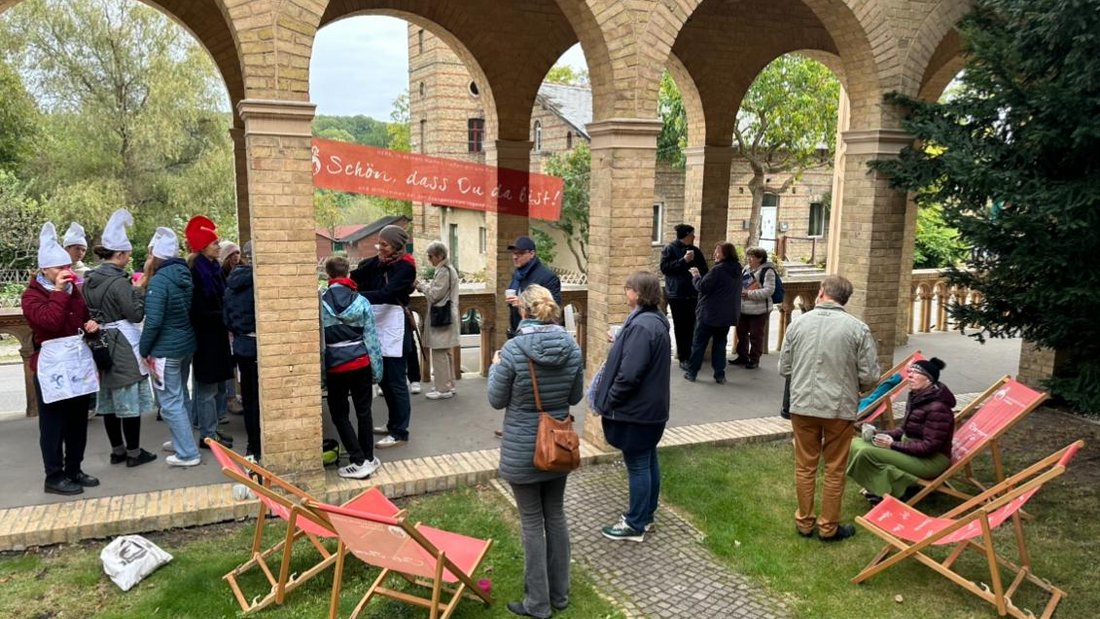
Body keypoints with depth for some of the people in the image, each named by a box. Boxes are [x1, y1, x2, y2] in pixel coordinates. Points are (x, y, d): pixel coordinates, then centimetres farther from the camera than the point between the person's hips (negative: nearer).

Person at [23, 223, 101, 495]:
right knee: (53, 423, 0)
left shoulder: (74, 291, 13)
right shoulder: (32, 295, -9)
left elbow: (83, 319, 27)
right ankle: (54, 477, 9)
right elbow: (50, 322, -27)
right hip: (50, 368, -7)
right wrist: (58, 292, -23)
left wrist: (92, 324, 4)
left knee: (78, 420, 13)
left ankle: (74, 469, 25)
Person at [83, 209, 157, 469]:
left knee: (109, 399, 14)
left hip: (101, 346, 8)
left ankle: (117, 450, 24)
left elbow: (90, 312, 15)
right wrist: (140, 291, -5)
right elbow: (136, 314, -16)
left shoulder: (89, 280, 7)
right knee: (130, 400, 1)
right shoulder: (118, 282, -18)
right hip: (123, 347, -8)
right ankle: (134, 452, 8)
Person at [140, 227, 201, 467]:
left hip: (165, 349, -8)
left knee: (171, 402, -1)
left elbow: (153, 321, -22)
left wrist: (143, 349, -10)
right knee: (180, 396, 20)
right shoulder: (184, 274, 5)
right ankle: (181, 441, 34)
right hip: (187, 344, 8)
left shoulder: (159, 280, -19)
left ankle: (188, 454, 2)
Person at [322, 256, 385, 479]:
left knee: (339, 414, 8)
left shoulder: (321, 303, -7)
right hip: (361, 362, 2)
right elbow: (371, 337, -1)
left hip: (335, 365, -2)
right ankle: (368, 458, 20)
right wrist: (377, 368, 7)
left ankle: (359, 461, 1)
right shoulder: (361, 301, -2)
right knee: (363, 411, 14)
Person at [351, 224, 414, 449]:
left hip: (394, 327, -8)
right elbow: (356, 277, 0)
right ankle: (393, 424, 28)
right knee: (384, 379, 14)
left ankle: (400, 432, 4)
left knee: (395, 381, -2)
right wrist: (376, 260, -11)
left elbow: (386, 293, -23)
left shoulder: (405, 267, -10)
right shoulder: (378, 264, 13)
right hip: (378, 326, 8)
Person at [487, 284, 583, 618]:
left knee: (532, 522, 7)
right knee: (555, 516, 18)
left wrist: (495, 367, 8)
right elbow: (575, 396, 5)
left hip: (522, 449, -4)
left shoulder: (513, 349, -19)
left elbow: (497, 400, -8)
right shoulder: (572, 346, -6)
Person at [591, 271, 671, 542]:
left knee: (637, 465, 1)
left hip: (636, 409, -10)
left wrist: (607, 401, -16)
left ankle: (635, 525, 12)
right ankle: (646, 514, 32)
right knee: (648, 461, 18)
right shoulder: (655, 320, 8)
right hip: (651, 406, 10)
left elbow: (629, 374, -28)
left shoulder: (642, 326, -25)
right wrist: (619, 343, 18)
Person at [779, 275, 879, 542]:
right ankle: (828, 527, 23)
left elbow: (784, 368, 3)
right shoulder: (857, 328, -9)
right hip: (840, 407, -2)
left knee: (805, 467, 14)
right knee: (834, 470, 12)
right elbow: (869, 376, -7)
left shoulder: (798, 323, -3)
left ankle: (804, 522, 26)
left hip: (802, 405, 2)